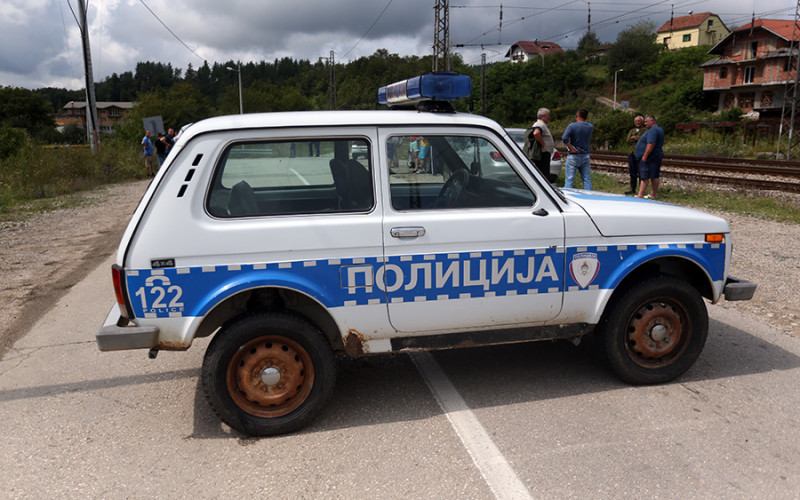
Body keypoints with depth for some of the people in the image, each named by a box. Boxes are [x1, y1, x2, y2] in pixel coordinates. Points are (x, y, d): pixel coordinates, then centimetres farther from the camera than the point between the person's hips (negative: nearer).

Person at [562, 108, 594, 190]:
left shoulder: (572, 126, -11)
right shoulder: (590, 127, 2)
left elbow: (564, 138, -24)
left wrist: (571, 148, -15)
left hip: (573, 156, -4)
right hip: (585, 156, 4)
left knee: (569, 179, -1)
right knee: (587, 180, 9)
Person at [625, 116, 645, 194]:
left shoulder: (645, 130, 4)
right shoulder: (632, 131, 20)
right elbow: (628, 140, 6)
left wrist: (634, 137, -2)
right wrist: (638, 139, -4)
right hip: (631, 153, 5)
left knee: (640, 172, -8)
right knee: (632, 172, 8)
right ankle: (633, 189, 17)